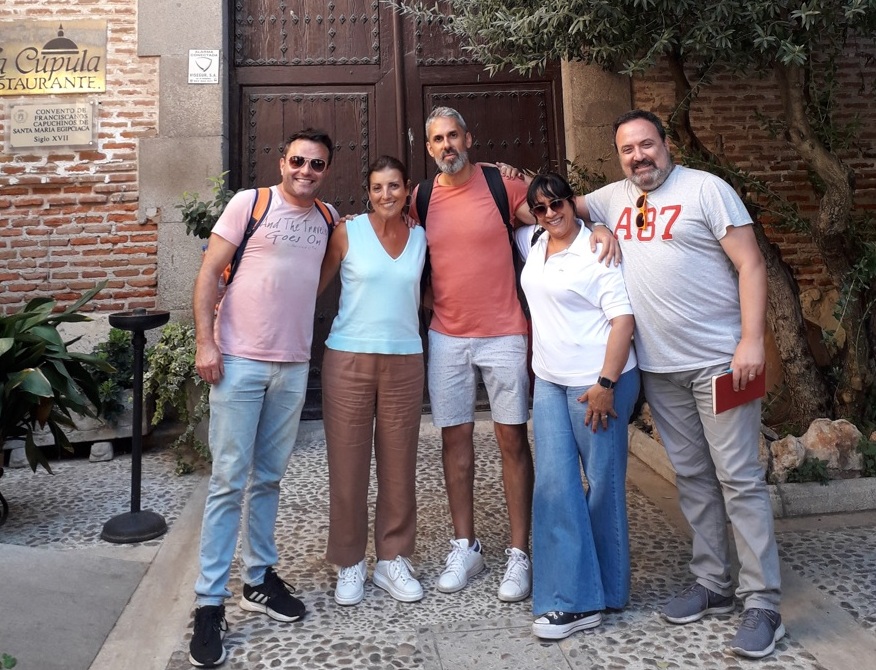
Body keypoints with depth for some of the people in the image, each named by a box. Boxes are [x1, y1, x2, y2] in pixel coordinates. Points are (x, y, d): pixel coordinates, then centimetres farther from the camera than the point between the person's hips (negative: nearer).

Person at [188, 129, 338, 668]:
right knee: (229, 481, -2)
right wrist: (205, 343, -12)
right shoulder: (250, 203, -2)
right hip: (240, 361, -4)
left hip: (294, 365, 4)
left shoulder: (329, 218, 11)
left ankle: (260, 577, 28)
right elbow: (209, 273, -5)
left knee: (269, 478, 14)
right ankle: (210, 600, 8)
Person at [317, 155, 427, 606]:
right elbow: (314, 285, 4)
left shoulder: (421, 238, 9)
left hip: (405, 361, 2)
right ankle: (349, 564, 19)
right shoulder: (348, 233, 1)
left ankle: (393, 560, 22)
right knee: (348, 466, 3)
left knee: (399, 466, 7)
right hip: (349, 360, -2)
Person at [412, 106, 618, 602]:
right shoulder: (422, 199, 7)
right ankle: (466, 547, 22)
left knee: (513, 438, 2)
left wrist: (597, 229, -18)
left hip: (504, 335, -3)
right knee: (456, 437, 8)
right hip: (446, 337, 4)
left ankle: (520, 553, 13)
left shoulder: (501, 184, -3)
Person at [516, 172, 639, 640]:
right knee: (555, 486, 0)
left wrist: (606, 384, -20)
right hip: (549, 382, 7)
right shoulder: (533, 244, 12)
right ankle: (574, 600, 6)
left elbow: (623, 317, -14)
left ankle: (607, 590, 21)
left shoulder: (596, 251, -9)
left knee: (602, 484, 3)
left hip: (597, 382, -7)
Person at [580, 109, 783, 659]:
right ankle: (714, 585, 25)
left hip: (719, 362, -5)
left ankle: (764, 605, 6)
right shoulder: (614, 198, 11)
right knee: (692, 478, 12)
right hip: (659, 367, 5)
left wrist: (752, 340, -17)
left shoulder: (706, 189, -5)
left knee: (739, 480, -3)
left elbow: (750, 264, -9)